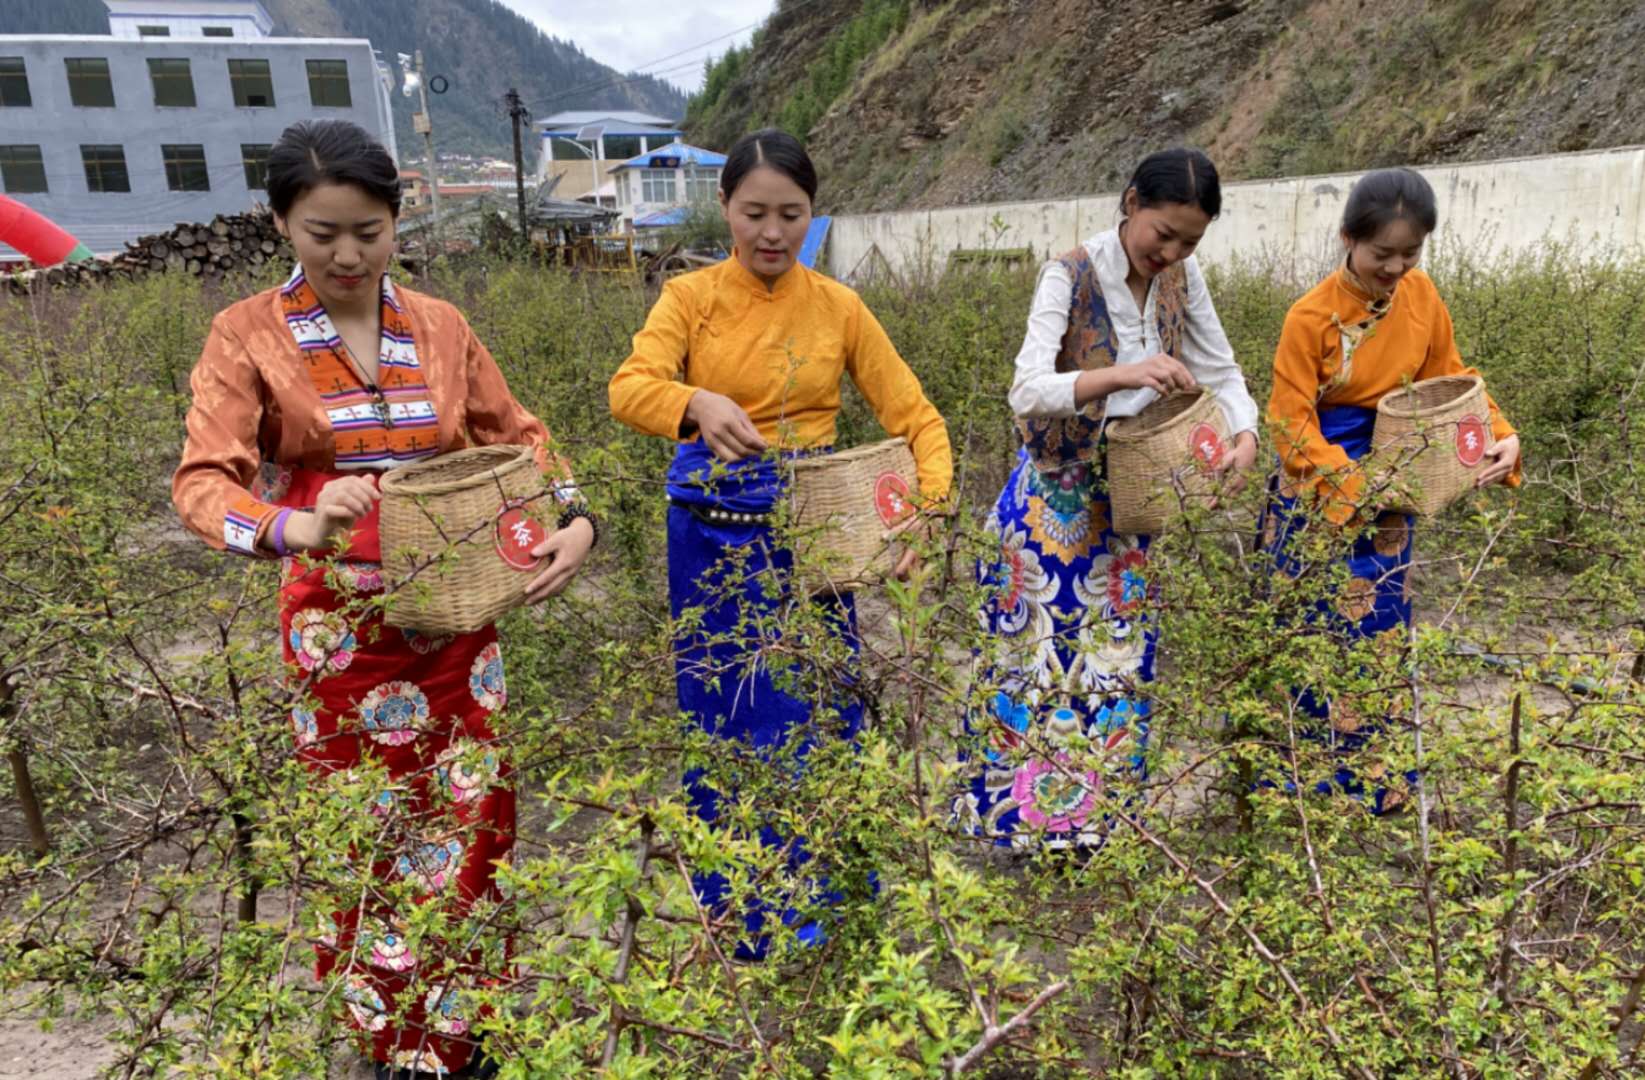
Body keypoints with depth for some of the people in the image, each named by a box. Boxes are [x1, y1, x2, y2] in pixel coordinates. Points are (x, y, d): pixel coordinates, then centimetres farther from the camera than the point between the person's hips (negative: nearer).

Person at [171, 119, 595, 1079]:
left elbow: (518, 435, 11)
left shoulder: (440, 327, 4)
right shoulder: (249, 336, -5)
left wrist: (574, 516, -8)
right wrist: (298, 527, -34)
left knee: (473, 821, 10)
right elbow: (203, 483, -13)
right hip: (341, 630, -3)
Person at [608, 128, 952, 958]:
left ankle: (818, 904, 31)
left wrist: (928, 508, -18)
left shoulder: (838, 308, 3)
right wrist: (696, 404, -42)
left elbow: (914, 415, 0)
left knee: (821, 711, 7)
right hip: (715, 537, -1)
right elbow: (629, 388, -20)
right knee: (726, 721, 10)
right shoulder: (690, 297, -1)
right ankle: (739, 914, 32)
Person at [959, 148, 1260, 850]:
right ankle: (1028, 813, 22)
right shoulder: (1071, 276, -18)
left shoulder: (1183, 279, -1)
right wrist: (1121, 376, -42)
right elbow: (1027, 392, -28)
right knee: (1043, 652, 3)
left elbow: (1223, 374, 6)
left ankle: (1102, 815, 29)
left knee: (1120, 653, 12)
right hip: (1056, 495, -5)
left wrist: (1244, 434, -14)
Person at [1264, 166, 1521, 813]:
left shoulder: (1421, 296, -2)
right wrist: (1349, 484, -28)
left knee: (1379, 626, 11)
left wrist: (1501, 436, -6)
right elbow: (1291, 420, -18)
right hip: (1320, 490, -4)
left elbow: (1449, 379, 9)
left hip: (1388, 486, 5)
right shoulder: (1312, 317, -17)